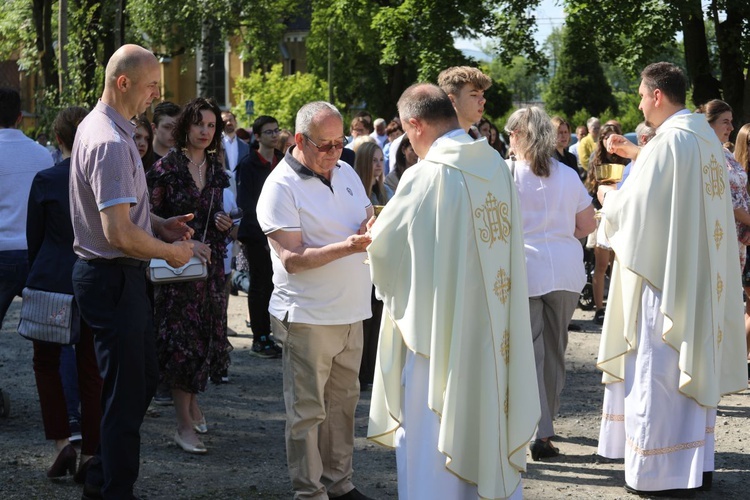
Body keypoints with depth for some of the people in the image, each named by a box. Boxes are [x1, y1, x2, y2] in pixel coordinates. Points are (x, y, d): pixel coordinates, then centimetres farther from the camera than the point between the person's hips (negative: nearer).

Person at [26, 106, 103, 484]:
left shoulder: (45, 181, -9)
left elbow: (34, 236, 0)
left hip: (51, 282, -2)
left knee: (46, 362, 15)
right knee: (91, 370, 10)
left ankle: (61, 442, 3)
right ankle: (89, 455, 10)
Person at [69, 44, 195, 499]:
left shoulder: (98, 126, 11)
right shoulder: (111, 143, -23)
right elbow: (119, 232, -28)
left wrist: (160, 224, 11)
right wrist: (170, 252, -13)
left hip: (119, 277, 11)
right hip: (115, 278, -11)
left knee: (143, 379, 18)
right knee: (126, 392, -1)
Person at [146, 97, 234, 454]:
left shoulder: (216, 170, 10)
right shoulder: (166, 168, -8)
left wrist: (223, 223, 1)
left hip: (210, 263, 6)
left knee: (206, 335, 9)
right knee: (181, 339, -6)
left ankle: (192, 401, 29)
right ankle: (184, 425, -4)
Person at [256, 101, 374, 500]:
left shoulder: (346, 173, 10)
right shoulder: (280, 187, -12)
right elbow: (292, 259, -18)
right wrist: (347, 247, -29)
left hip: (350, 313, 7)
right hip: (308, 318, -7)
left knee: (342, 404, 13)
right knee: (307, 411, 0)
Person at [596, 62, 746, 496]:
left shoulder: (670, 141, -18)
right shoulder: (706, 136, 10)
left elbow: (638, 205, -17)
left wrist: (610, 197, 4)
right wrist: (638, 153, 34)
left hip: (664, 273, -9)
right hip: (701, 273, 9)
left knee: (658, 367, -2)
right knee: (694, 363, 15)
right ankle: (697, 462, 21)